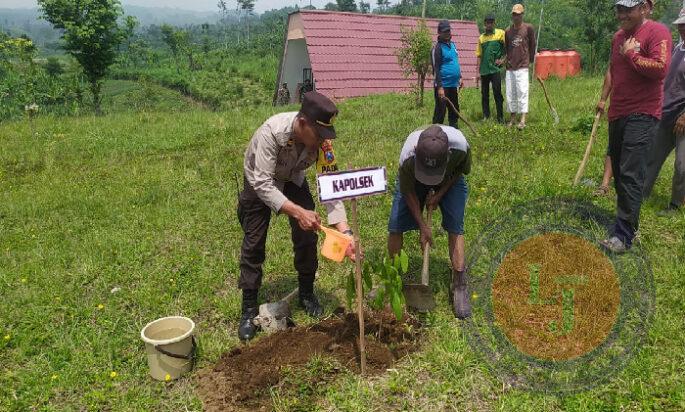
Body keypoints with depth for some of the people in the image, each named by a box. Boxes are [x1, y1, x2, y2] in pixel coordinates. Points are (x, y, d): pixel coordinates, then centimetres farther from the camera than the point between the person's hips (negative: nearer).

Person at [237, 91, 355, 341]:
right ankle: (249, 310, 9)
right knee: (253, 244, -4)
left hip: (293, 180, 3)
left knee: (307, 237, -1)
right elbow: (263, 184, -40)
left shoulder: (322, 140, -28)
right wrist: (298, 212, -48)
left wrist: (345, 231, -35)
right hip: (259, 183, -3)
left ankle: (306, 294, 21)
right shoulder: (271, 132, -41)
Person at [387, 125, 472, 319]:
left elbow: (461, 170, -13)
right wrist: (422, 226, -19)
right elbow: (408, 192, -22)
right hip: (413, 178, 0)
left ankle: (459, 285, -2)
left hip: (450, 177, 0)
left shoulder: (460, 146, -40)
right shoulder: (408, 157, -41)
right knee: (395, 226, -6)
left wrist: (439, 195, -16)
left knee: (455, 226, -13)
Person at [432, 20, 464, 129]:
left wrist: (460, 77, 21)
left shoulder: (452, 44, 13)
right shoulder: (437, 47, -11)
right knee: (440, 112, -5)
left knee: (454, 110, 16)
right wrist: (440, 87, -21)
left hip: (453, 84, 8)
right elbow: (436, 69, -16)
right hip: (443, 86, -8)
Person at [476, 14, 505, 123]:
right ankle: (486, 117, 16)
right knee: (484, 94, 8)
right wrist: (478, 72, 8)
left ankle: (500, 117, 2)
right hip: (484, 70, 4)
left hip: (495, 69, -4)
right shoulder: (481, 38, 12)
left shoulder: (500, 33, 0)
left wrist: (502, 59, -7)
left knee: (497, 93, -4)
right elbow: (479, 56, 12)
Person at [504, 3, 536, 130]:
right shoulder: (508, 31, 10)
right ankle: (513, 117, 17)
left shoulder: (528, 28, -1)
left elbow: (532, 45, 6)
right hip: (510, 68, 4)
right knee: (510, 94, 7)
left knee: (522, 92, -11)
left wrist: (530, 60, 10)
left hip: (522, 67, -4)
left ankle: (523, 120, -13)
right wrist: (506, 60, 8)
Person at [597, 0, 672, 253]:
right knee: (618, 169, 15)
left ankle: (624, 234, -11)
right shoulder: (619, 36, 14)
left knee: (631, 174, -13)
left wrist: (631, 54, -14)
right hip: (617, 113, 9)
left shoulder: (657, 32, -11)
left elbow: (660, 69, -24)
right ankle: (627, 217, 30)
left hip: (642, 115, -9)